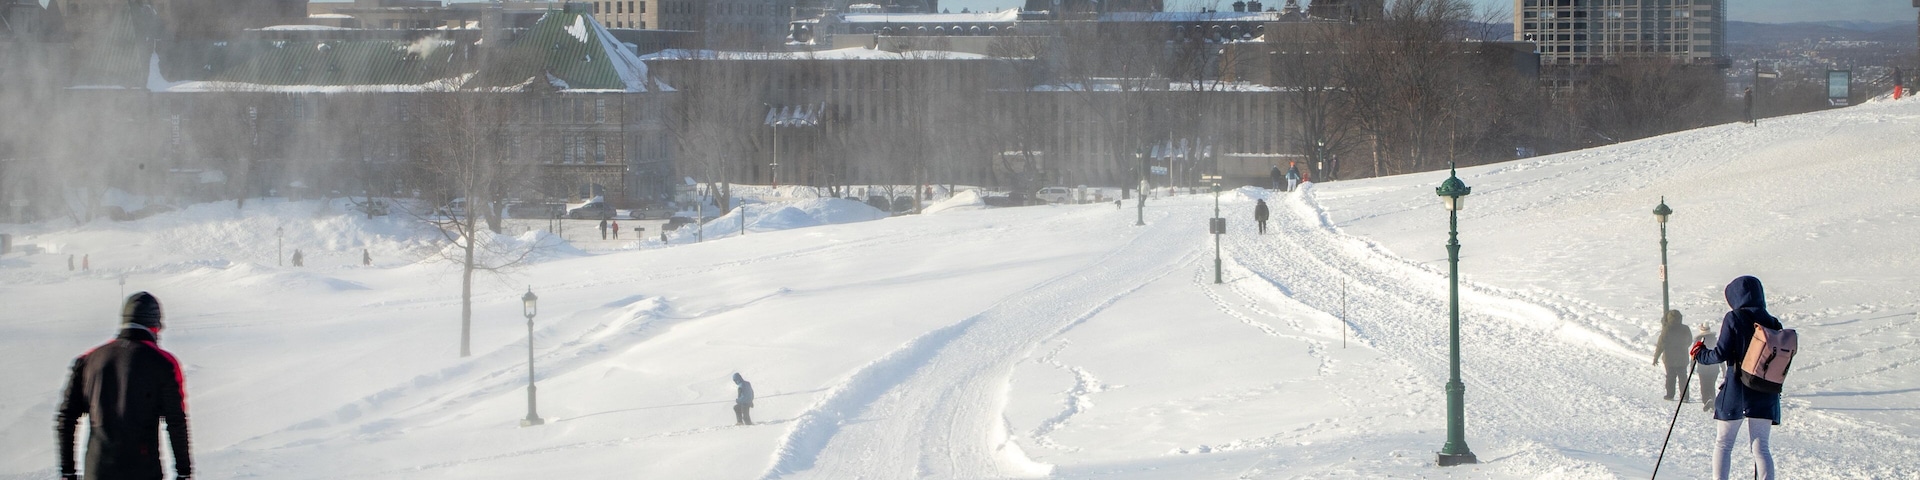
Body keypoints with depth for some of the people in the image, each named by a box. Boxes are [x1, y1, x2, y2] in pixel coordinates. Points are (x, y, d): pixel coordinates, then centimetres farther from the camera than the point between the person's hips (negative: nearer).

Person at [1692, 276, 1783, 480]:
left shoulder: (1733, 319, -8)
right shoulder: (1772, 323, 6)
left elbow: (1721, 353, -11)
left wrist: (1701, 354, 7)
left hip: (1736, 390, -4)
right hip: (1766, 393, 4)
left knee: (1724, 444, 9)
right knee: (1760, 446, 6)